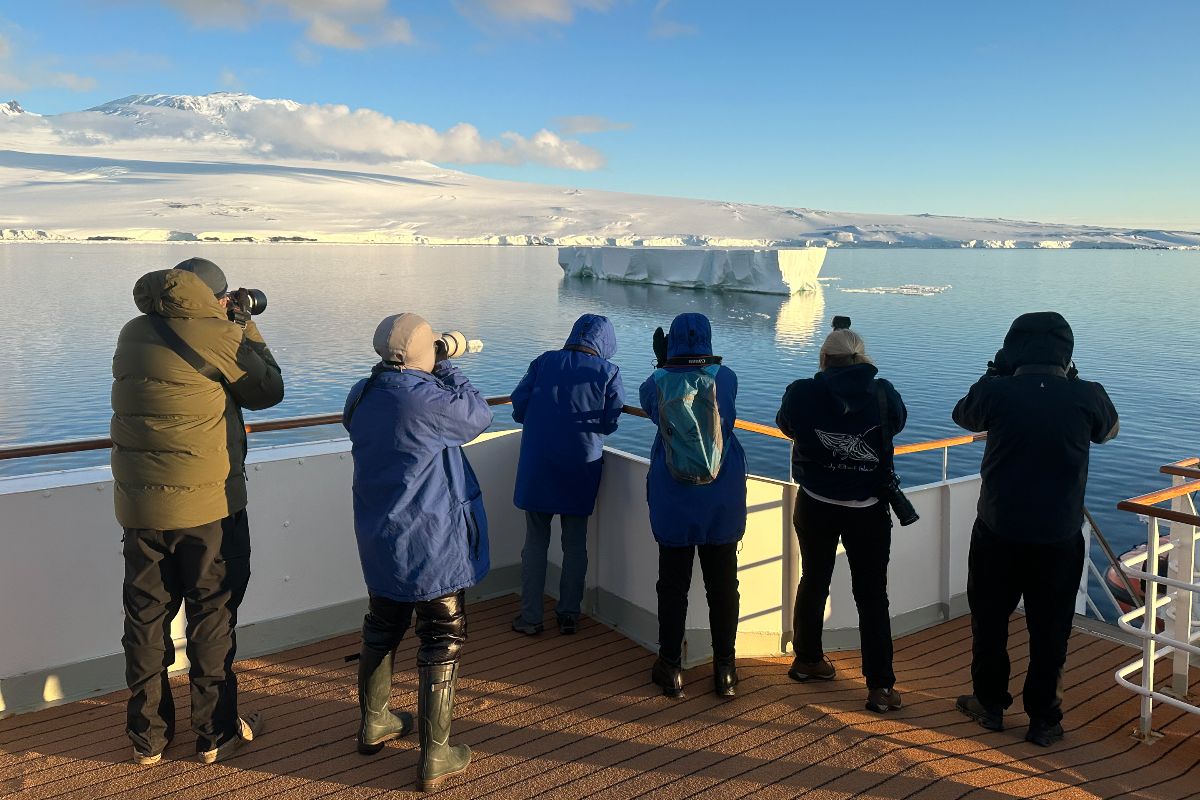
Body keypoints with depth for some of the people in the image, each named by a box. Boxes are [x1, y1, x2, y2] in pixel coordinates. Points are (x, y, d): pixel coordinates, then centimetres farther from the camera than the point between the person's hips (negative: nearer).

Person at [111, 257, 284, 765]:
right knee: (212, 616, 8)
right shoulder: (218, 333, -12)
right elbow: (268, 390, -1)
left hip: (138, 504, 6)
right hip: (208, 504, -5)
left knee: (146, 616, 13)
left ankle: (147, 736, 25)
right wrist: (246, 328, 8)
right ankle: (216, 733, 19)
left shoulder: (132, 334, 7)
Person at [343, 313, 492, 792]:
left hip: (379, 540, 8)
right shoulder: (425, 397, -23)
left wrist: (433, 373, 10)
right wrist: (446, 369, 0)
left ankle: (374, 724, 40)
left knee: (382, 629, 23)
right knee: (443, 641, 3)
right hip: (430, 542, -8)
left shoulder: (362, 396, 1)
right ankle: (435, 758, 10)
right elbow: (478, 417, -8)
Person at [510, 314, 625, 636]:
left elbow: (519, 409, -3)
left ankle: (530, 617, 13)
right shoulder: (608, 371, -3)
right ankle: (569, 615, 19)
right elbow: (610, 423, -5)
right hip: (581, 468, 0)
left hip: (538, 467, 0)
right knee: (575, 544, 13)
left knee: (535, 541, 10)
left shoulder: (544, 362, 0)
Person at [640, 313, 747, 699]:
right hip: (722, 506, 0)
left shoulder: (656, 384, -6)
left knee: (673, 585, 11)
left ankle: (671, 669, 19)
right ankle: (724, 671, 18)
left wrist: (664, 364, 22)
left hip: (673, 505, 0)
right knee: (723, 585, 10)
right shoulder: (725, 378, -5)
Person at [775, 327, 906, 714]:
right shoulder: (883, 395, -11)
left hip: (815, 506, 1)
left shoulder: (802, 394, -11)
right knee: (872, 595, 7)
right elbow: (897, 423, 10)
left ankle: (807, 659, 35)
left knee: (813, 582, 19)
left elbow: (787, 425, 8)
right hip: (869, 510, -1)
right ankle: (880, 686, 7)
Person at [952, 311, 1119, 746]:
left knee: (989, 621, 16)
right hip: (1060, 537, 1)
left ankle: (990, 705, 30)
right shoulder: (1087, 396, -8)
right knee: (1049, 632, 12)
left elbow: (963, 416, 11)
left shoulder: (995, 392, -11)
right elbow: (1110, 431, 15)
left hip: (998, 533, 0)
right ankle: (1043, 721, 21)